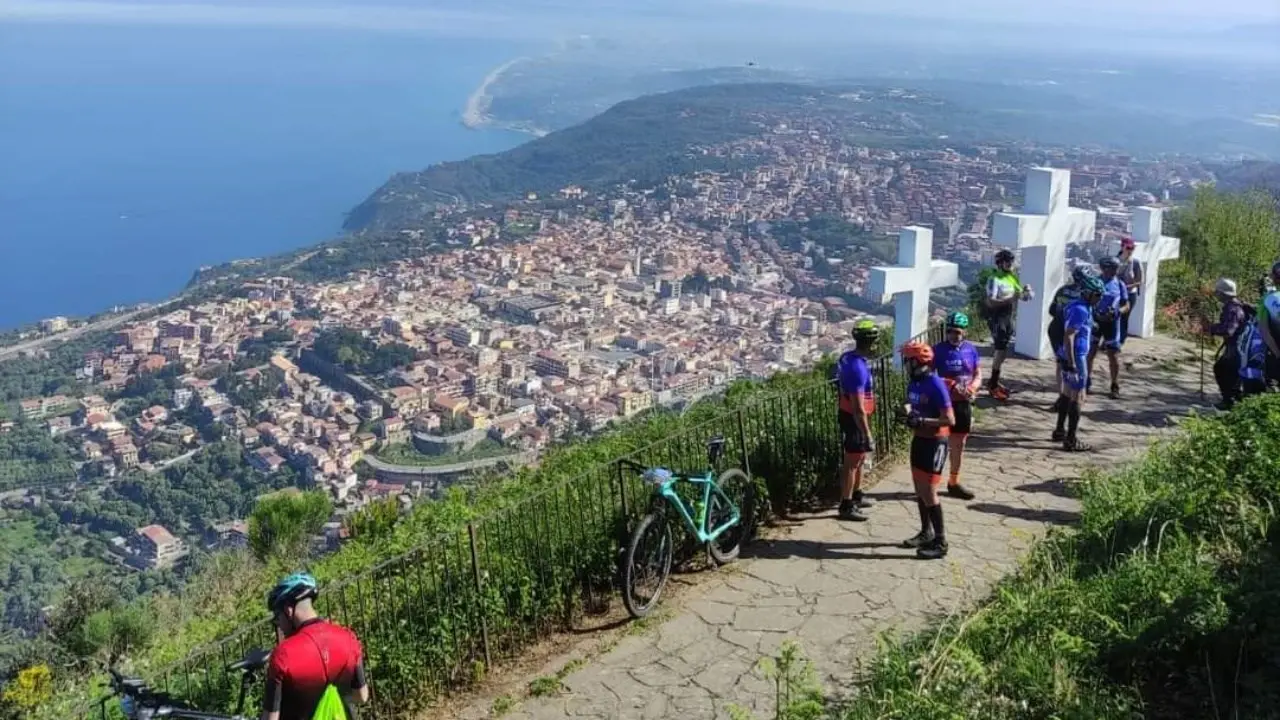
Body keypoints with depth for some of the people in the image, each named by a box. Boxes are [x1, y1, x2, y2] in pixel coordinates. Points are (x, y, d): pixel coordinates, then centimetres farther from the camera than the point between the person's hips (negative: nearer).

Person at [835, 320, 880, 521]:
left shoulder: (847, 357, 1)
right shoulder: (858, 368, -29)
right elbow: (858, 408, -29)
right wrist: (868, 435, -26)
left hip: (847, 414, 9)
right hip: (855, 420, -9)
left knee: (860, 458, 23)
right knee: (852, 463, 1)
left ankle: (856, 495, 38)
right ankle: (846, 506, 9)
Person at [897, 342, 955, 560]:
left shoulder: (936, 386, -21)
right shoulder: (914, 383, 5)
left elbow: (949, 420, -21)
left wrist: (920, 421, -27)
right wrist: (907, 413, -2)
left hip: (935, 443, -8)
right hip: (919, 440, 8)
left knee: (928, 492, -7)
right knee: (919, 490, 15)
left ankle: (941, 542, 1)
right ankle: (926, 532, 30)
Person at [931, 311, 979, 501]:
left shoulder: (970, 349, 3)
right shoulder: (938, 350, -9)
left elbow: (978, 375, 9)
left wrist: (971, 388, -13)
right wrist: (951, 386, -23)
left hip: (963, 403, 5)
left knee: (959, 444, 14)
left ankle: (954, 482, 28)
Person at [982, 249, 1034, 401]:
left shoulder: (1013, 277, 9)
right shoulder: (994, 280, -15)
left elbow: (1021, 295, 15)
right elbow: (990, 302, -25)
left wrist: (1025, 292, -8)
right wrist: (1010, 299, -31)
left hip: (1008, 317, 8)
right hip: (997, 318, -8)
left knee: (1002, 351, 15)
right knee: (1000, 350, -11)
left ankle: (994, 382, 29)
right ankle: (993, 386, -4)